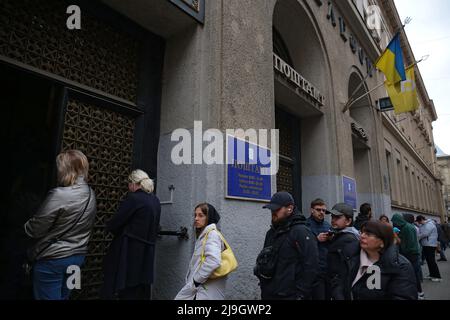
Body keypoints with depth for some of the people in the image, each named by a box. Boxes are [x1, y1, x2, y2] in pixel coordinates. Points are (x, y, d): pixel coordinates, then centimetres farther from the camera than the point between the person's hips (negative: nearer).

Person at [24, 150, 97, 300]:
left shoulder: (59, 195, -22)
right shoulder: (91, 194, 0)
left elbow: (35, 229, -13)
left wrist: (27, 226, 8)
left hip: (52, 259, -7)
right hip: (77, 256, 7)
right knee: (62, 297, 21)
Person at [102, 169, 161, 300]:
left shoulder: (133, 198, -15)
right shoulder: (155, 201, 8)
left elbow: (116, 222, -13)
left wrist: (108, 226, 9)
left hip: (130, 252, -7)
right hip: (147, 253, 7)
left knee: (128, 293, 6)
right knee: (142, 292, 16)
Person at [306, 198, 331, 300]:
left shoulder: (328, 225, 12)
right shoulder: (305, 225, -7)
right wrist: (317, 239, -20)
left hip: (329, 270, 6)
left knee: (328, 296, 15)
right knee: (318, 296, 0)